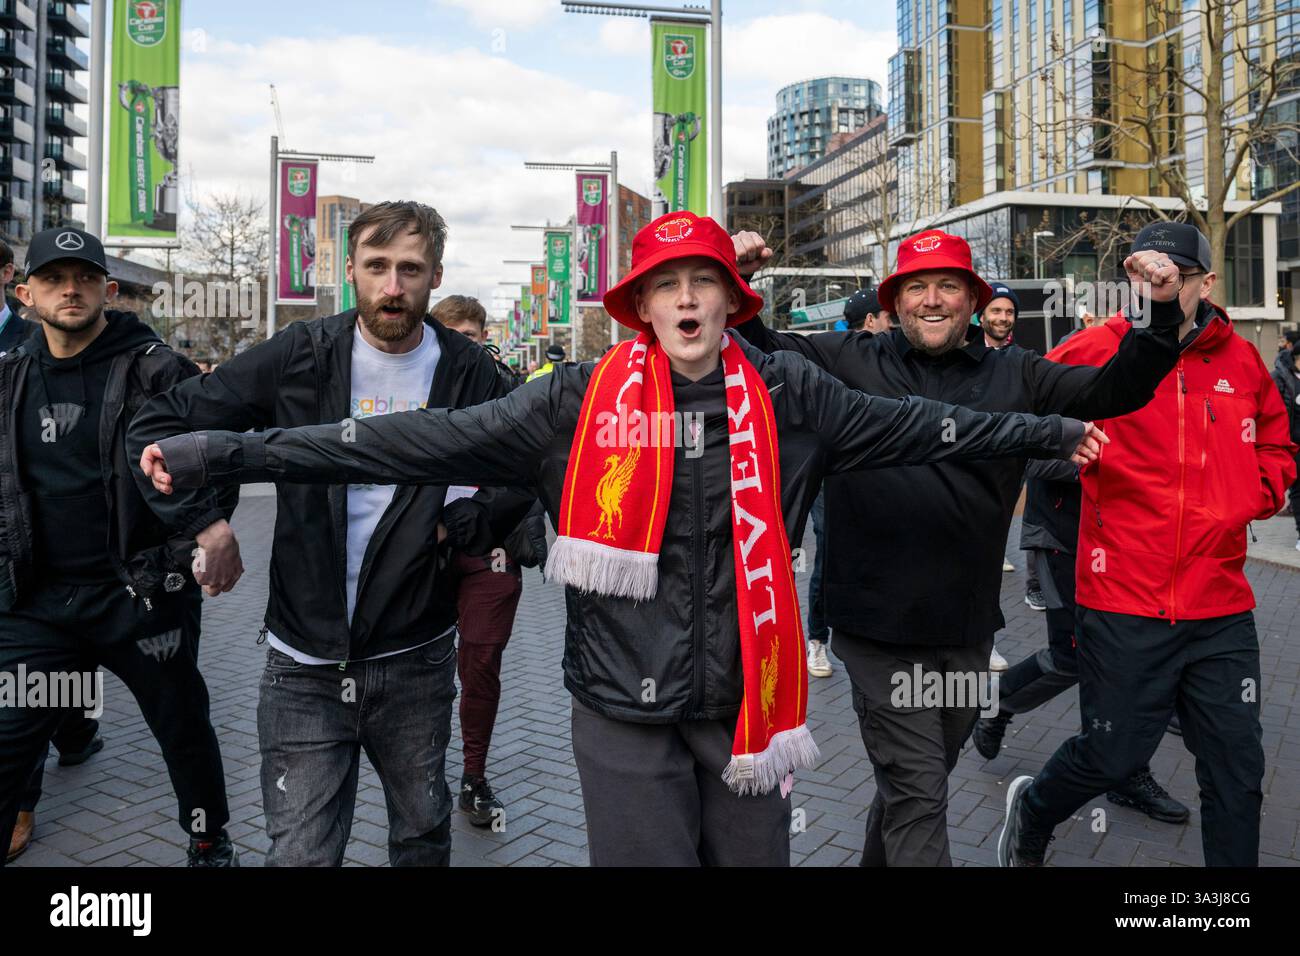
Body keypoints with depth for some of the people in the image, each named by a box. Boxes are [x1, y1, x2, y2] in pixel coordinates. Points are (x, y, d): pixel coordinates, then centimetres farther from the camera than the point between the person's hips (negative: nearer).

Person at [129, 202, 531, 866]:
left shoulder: (468, 372, -2)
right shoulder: (301, 356, -4)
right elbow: (157, 426, 1)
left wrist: (456, 524, -10)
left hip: (417, 662, 1)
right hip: (306, 667, -1)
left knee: (424, 836, 19)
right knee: (300, 853, 4)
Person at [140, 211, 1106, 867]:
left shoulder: (788, 395, -1)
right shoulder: (580, 402, -7)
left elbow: (921, 425, 11)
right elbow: (417, 438, -9)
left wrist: (1053, 432, 19)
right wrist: (220, 455, -11)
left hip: (748, 699, 2)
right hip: (626, 707, -2)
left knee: (756, 854, 17)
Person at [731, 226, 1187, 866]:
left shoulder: (1016, 376, 4)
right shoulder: (850, 362, -3)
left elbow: (1117, 388, 0)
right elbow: (761, 352, 0)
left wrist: (1166, 315, -14)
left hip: (967, 628, 4)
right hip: (878, 626, -4)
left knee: (919, 778, 24)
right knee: (916, 792, -2)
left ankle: (879, 857, 48)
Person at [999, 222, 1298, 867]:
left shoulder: (1241, 360, 7)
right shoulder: (1098, 350, -6)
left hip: (1220, 604, 5)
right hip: (1123, 604, -4)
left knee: (1236, 769, 10)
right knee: (1114, 754, 6)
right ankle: (1030, 814, 37)